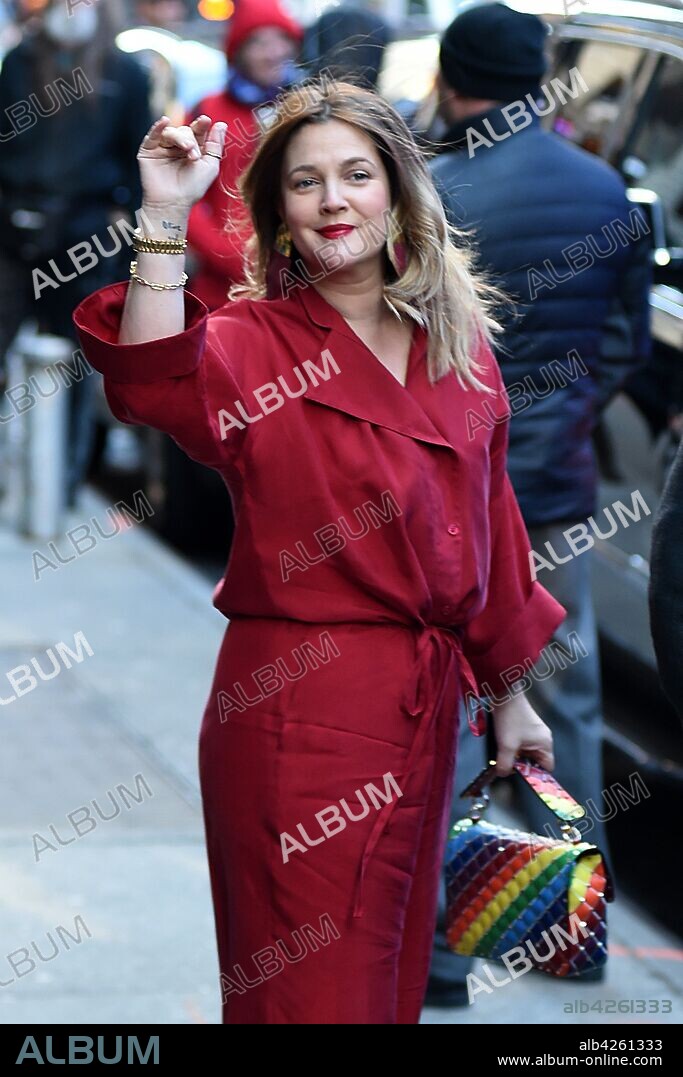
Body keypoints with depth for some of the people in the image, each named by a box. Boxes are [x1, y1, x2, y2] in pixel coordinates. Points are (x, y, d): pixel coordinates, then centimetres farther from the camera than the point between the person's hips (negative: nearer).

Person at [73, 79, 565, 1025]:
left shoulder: (458, 340, 8)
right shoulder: (254, 343, -7)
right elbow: (156, 386, -30)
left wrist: (508, 693, 18)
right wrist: (166, 219, -37)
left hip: (428, 700, 6)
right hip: (300, 704, -5)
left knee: (399, 976, 16)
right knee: (315, 992, -2)